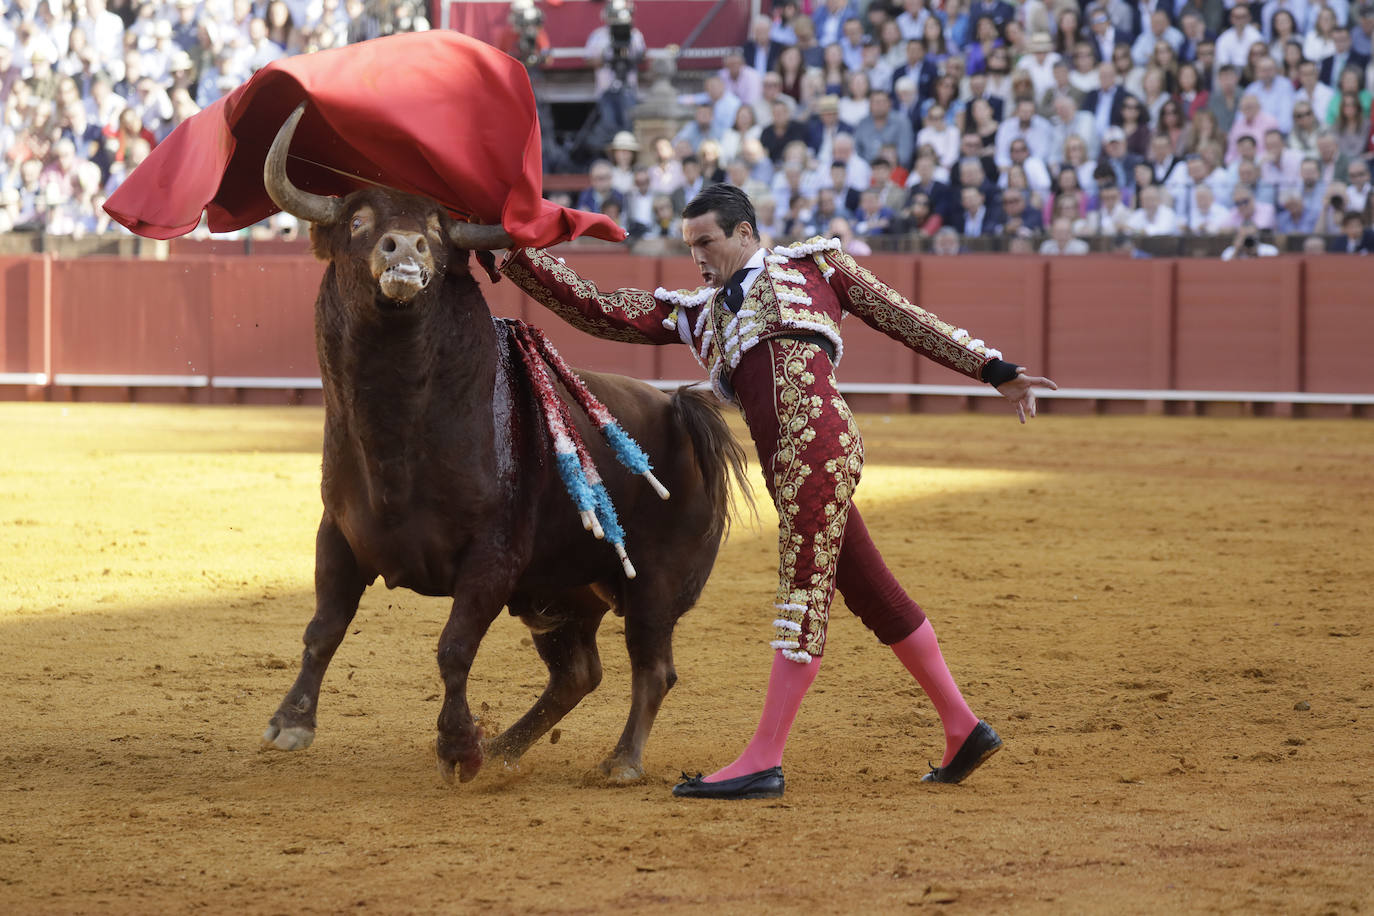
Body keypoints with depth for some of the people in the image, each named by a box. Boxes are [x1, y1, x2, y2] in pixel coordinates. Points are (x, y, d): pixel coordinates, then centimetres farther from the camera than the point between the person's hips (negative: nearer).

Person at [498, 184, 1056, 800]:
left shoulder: (813, 265, 16)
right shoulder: (694, 314, 28)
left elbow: (908, 321, 16)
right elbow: (596, 310, 19)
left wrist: (995, 370, 13)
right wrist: (517, 257, 10)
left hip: (818, 438, -6)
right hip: (786, 468, 6)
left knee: (805, 593, -9)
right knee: (871, 594, 9)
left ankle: (763, 762, -13)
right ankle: (963, 729, 17)